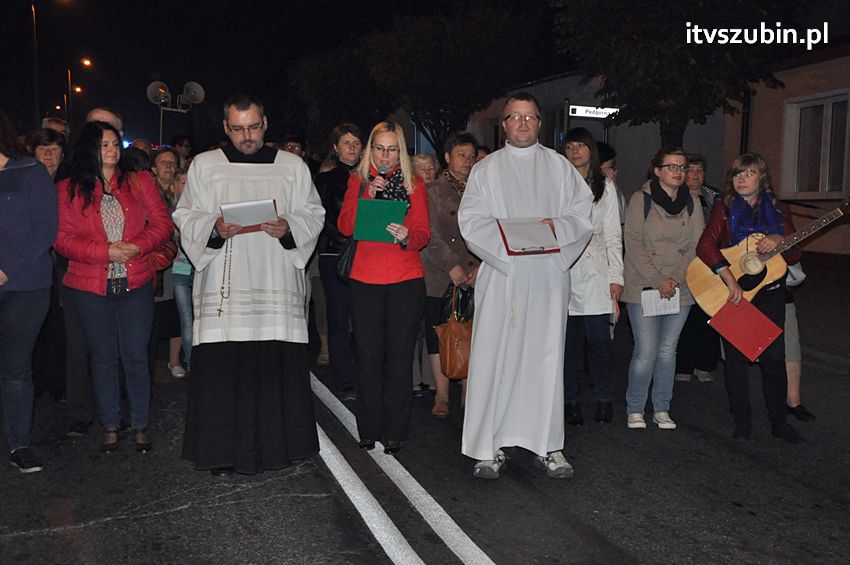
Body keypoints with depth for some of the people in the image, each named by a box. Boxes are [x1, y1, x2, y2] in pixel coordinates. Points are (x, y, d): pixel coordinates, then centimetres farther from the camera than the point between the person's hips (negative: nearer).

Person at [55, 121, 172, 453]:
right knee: (103, 358, 10)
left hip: (136, 285, 0)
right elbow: (63, 239, -4)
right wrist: (106, 251, -16)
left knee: (136, 357, 3)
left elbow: (162, 224, 2)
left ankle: (141, 426, 17)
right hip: (90, 288, 0)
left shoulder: (139, 182, 7)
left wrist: (137, 246, -15)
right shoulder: (69, 190, 3)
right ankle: (110, 426, 23)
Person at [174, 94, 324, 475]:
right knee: (222, 368, -5)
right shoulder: (204, 165, 12)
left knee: (278, 367, -1)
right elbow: (185, 215, 9)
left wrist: (289, 227, -10)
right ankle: (223, 450, 6)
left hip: (277, 284, 1)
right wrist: (214, 227, -11)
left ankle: (276, 445, 12)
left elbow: (314, 214, 11)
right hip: (223, 285, 0)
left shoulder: (293, 166, 14)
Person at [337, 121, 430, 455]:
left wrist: (407, 236, -19)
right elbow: (345, 227, -1)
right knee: (368, 355, 1)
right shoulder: (358, 182, 11)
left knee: (400, 355, -1)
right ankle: (369, 430, 15)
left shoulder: (414, 184, 9)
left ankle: (395, 433, 9)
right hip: (365, 280, 1)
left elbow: (423, 233, 3)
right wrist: (367, 195, -13)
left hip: (406, 280, 0)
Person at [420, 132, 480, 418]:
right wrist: (451, 265, -12)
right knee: (438, 334, 1)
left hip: (474, 275, 2)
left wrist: (481, 266, -5)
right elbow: (431, 234, -4)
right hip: (439, 276, -2)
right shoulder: (433, 190, 5)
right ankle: (441, 396, 10)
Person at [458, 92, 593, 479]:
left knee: (546, 358, 3)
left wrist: (557, 225, -13)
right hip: (500, 274, -1)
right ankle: (490, 447, 4)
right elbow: (470, 221, 0)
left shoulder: (560, 167, 15)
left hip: (548, 275, 2)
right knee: (494, 358, -4)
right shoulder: (486, 169, 11)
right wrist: (505, 233, -17)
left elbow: (583, 214, 8)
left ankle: (548, 446, 12)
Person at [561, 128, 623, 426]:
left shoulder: (605, 187, 12)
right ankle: (570, 401, 13)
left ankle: (604, 401, 12)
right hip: (563, 272, 0)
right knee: (567, 340, 2)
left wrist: (616, 276, 3)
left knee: (599, 339, -2)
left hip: (595, 273, 0)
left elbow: (613, 235, 10)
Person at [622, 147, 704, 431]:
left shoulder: (691, 203, 9)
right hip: (644, 288, -4)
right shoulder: (641, 200, -3)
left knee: (668, 350, 9)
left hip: (680, 289, 4)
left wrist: (676, 279, -8)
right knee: (646, 352, -6)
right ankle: (634, 410, 12)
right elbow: (634, 245, -9)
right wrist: (658, 281, -15)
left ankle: (662, 409, 22)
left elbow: (698, 245, 5)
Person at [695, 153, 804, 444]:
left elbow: (794, 256, 6)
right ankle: (742, 422, 15)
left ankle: (779, 422, 17)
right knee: (736, 357, 2)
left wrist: (779, 241, -16)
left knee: (774, 357, 2)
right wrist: (729, 278, -24)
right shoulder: (725, 208, 0)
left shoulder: (779, 210, 8)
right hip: (732, 294, -2)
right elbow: (704, 246, -14)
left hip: (770, 292, 2)